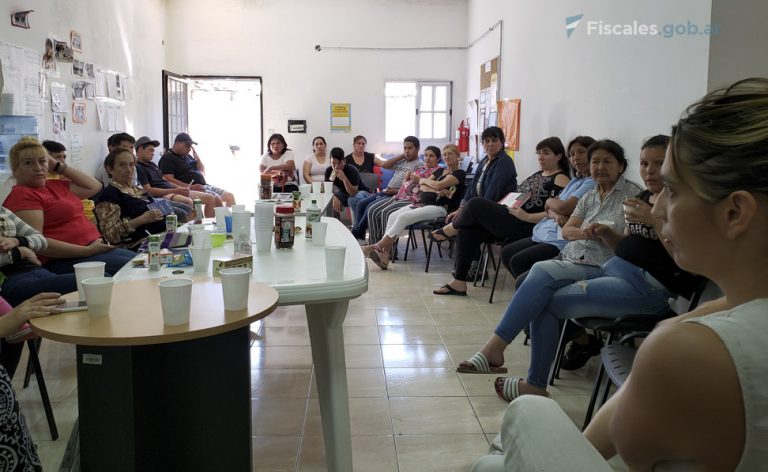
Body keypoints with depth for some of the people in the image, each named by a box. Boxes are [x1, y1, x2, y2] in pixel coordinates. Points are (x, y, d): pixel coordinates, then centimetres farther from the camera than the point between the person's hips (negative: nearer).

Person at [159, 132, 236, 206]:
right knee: (216, 199, -29)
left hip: (203, 185, 9)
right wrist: (190, 187, -24)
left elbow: (202, 172, 27)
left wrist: (197, 157, 12)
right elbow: (168, 179, -17)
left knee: (230, 196, -3)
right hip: (190, 189, -9)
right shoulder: (167, 158, -3)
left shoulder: (187, 156, 23)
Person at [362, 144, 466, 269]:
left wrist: (424, 180, 8)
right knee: (393, 216, -18)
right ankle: (384, 254, -27)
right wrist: (437, 191, -7)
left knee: (404, 217, -28)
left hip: (439, 207, -7)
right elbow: (422, 187, 12)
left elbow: (438, 185, -11)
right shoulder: (439, 171, 26)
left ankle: (378, 247, -23)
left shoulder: (459, 173, 4)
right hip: (422, 202, 7)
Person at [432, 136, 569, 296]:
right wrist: (505, 203, 9)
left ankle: (453, 228, 13)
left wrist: (526, 217, -22)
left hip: (525, 227, -9)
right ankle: (459, 282, -3)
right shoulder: (538, 174, 23)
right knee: (467, 230, -7)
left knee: (476, 204, -19)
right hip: (510, 218, 9)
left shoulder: (561, 179, -5)